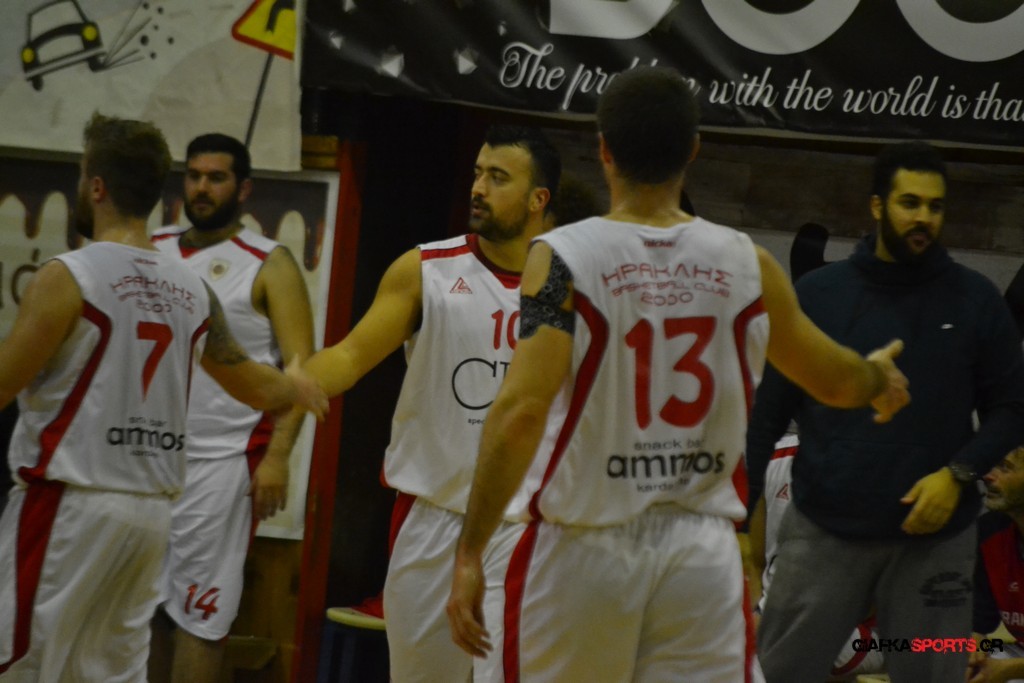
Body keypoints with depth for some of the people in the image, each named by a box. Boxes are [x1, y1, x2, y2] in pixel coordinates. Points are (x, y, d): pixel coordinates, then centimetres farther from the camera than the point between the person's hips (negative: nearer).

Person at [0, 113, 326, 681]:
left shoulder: (68, 277, -11)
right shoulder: (192, 290, 9)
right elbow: (256, 387, 23)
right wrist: (296, 387, 44)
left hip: (71, 501, -7)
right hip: (152, 508, 7)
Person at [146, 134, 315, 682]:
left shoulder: (269, 264, -2)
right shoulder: (151, 251, 12)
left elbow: (300, 366, -7)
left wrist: (278, 456, -17)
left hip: (220, 461, -5)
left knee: (197, 614, -4)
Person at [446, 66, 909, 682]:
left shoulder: (563, 257, -8)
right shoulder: (747, 265, 3)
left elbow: (522, 411, -19)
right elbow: (835, 381, 19)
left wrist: (470, 553, -14)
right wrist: (880, 378, 42)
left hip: (584, 547, -2)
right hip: (703, 549, 2)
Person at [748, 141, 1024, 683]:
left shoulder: (975, 299, 0)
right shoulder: (817, 294, -1)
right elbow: (769, 410, 1)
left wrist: (959, 475, -12)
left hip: (933, 536, 1)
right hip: (824, 529, 0)